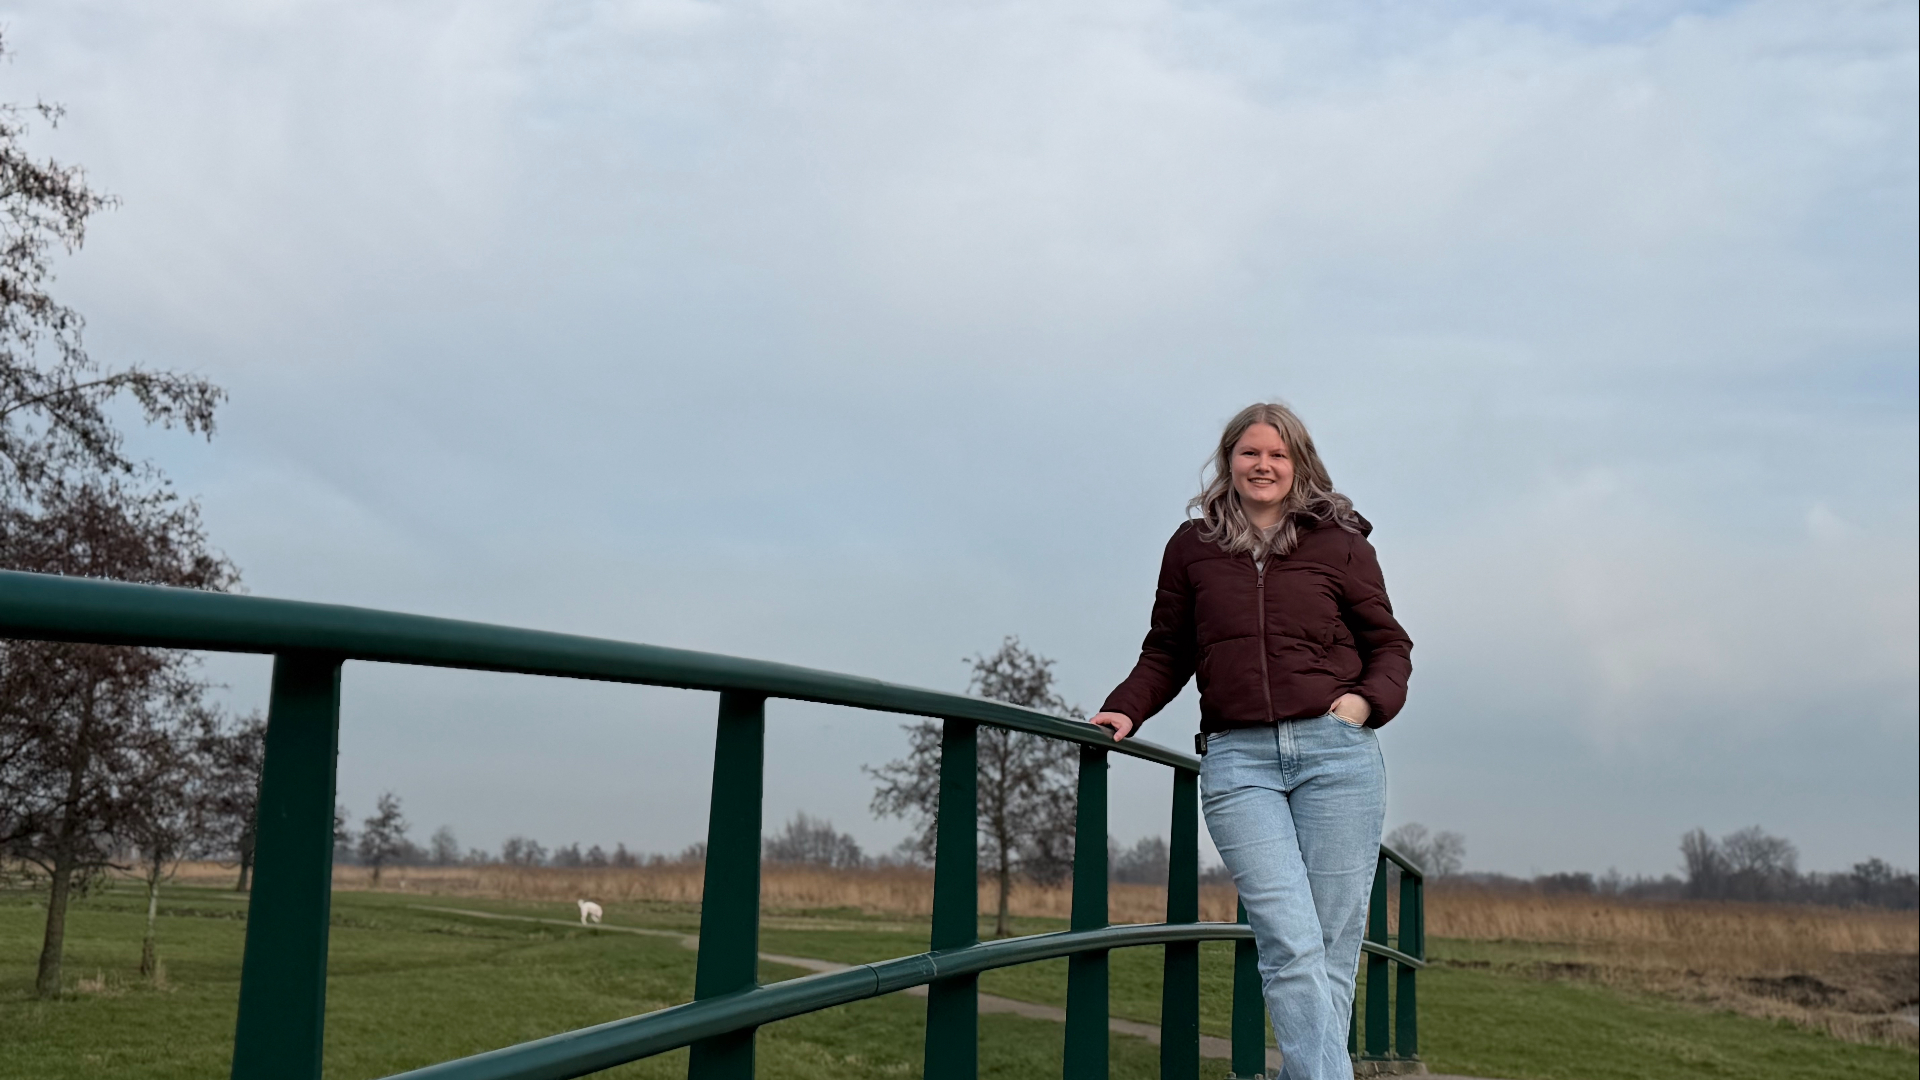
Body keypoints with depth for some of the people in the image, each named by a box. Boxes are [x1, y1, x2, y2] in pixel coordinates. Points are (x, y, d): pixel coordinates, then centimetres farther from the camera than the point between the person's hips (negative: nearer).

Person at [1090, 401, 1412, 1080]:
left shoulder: (1339, 542, 11)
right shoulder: (1193, 546, 15)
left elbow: (1389, 644, 16)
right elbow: (1167, 653, 21)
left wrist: (1368, 699, -3)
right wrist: (1125, 710, 5)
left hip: (1335, 751, 0)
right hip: (1237, 758, 0)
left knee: (1334, 948, -1)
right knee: (1291, 945, -14)